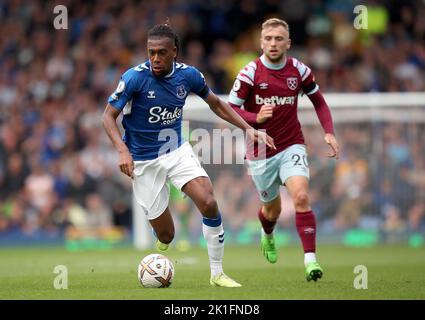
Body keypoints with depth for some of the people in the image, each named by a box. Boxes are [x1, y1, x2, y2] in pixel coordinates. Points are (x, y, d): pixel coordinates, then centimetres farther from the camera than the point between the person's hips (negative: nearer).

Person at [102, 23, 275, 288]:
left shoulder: (188, 75, -7)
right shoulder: (135, 77, -19)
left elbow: (216, 103, 11)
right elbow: (109, 116, -12)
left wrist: (248, 129, 4)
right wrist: (122, 150, -28)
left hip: (178, 151, 3)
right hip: (144, 162, -3)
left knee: (209, 204, -20)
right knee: (165, 234, -3)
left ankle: (217, 273, -4)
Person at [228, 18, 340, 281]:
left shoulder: (299, 70, -3)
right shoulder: (250, 73, -11)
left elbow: (319, 101, 11)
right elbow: (230, 109, -9)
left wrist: (329, 133, -1)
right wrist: (256, 118, -28)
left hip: (292, 146, 0)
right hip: (260, 153, 0)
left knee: (301, 196, -23)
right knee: (272, 209, 13)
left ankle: (311, 259, -23)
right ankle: (268, 236, 51)